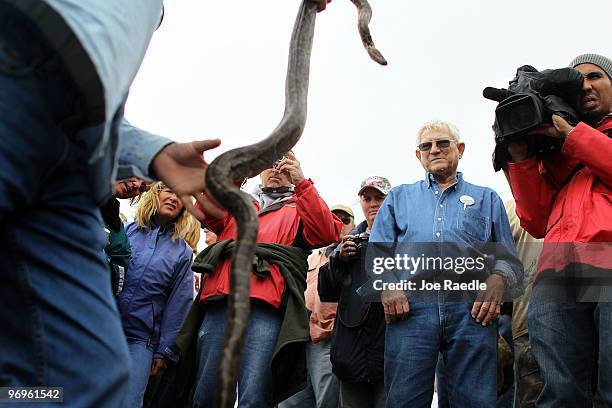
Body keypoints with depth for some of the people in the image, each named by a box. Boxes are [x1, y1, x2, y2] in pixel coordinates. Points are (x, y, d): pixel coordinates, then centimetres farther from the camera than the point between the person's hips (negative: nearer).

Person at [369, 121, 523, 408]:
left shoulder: (486, 198, 25)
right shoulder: (399, 197, 27)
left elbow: (509, 259, 17)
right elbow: (376, 252, 15)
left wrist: (497, 280, -6)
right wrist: (386, 285, -6)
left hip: (472, 309, 0)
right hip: (410, 307, 0)